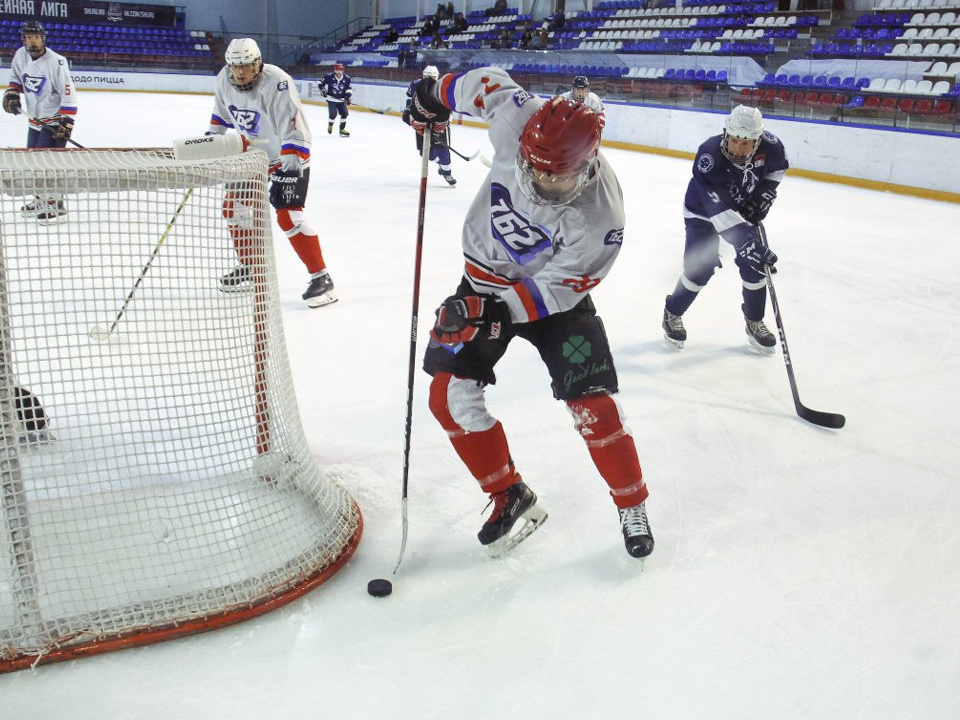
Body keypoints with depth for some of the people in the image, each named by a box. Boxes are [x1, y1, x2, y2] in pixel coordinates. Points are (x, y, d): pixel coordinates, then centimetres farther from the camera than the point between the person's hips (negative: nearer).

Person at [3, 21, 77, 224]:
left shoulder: (56, 62, -21)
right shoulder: (21, 55, -1)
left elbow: (69, 95, -21)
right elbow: (15, 76, 20)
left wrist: (66, 123, -24)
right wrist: (11, 94, 4)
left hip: (54, 119, -8)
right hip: (35, 119, 8)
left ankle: (56, 205, -3)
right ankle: (42, 199, 31)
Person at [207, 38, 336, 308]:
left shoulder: (277, 83, -29)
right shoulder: (224, 79, -6)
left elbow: (295, 130, -33)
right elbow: (223, 111, 15)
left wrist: (291, 167, -39)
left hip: (289, 156, -8)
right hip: (253, 152, 8)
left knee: (288, 215, -20)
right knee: (235, 205, 9)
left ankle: (321, 277, -13)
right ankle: (249, 268, 25)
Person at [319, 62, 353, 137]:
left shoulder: (347, 78, -8)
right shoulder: (329, 76, -12)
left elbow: (349, 89, -2)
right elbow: (321, 82, 1)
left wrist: (348, 96, -16)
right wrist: (322, 90, -8)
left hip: (341, 100, 3)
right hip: (331, 99, -3)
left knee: (344, 113, -5)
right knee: (333, 114, -12)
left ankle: (342, 129, 9)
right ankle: (330, 125, 19)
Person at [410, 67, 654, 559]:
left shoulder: (599, 215, -31)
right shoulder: (517, 117, -23)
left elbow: (553, 288, -25)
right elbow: (490, 82, 0)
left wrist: (496, 309, -35)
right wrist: (439, 94, 12)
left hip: (555, 291, -4)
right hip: (485, 278, 4)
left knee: (589, 401, -12)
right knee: (450, 395, -6)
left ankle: (632, 506, 13)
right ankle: (511, 498, 11)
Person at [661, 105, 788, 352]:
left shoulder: (769, 145, -25)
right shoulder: (708, 157, -39)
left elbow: (779, 166, 3)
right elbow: (720, 211, -45)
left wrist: (765, 191, -12)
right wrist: (748, 242, -52)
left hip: (744, 208, 4)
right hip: (704, 212, -4)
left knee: (754, 264, -1)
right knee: (701, 268, -11)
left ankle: (754, 322, 19)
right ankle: (672, 314, 15)